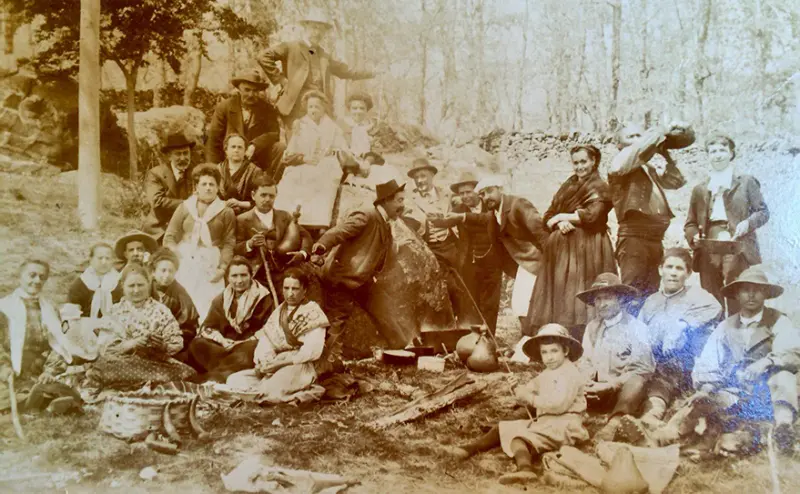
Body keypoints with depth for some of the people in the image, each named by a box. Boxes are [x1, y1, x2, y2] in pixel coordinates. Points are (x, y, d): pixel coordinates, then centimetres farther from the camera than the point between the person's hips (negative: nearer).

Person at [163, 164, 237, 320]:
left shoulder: (226, 212, 6)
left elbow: (229, 243, 1)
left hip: (211, 267, -1)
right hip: (185, 265, 1)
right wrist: (176, 261, -7)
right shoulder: (184, 208, 10)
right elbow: (169, 238, 8)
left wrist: (222, 268, -11)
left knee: (208, 310, -12)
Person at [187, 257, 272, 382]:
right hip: (223, 347, 4)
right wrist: (222, 341, -11)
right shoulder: (220, 300, 15)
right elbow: (207, 328, 10)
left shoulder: (263, 299, 3)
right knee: (196, 345, -25)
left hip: (249, 347, -4)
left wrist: (241, 344, -15)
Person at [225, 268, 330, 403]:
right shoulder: (278, 313, 17)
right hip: (274, 369, 7)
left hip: (300, 368, -7)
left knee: (272, 391, -35)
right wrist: (263, 363, -14)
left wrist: (277, 363, -17)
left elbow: (312, 351, -14)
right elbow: (264, 343, 9)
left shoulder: (313, 314, -2)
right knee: (233, 380, -11)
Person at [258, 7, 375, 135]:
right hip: (296, 108, -5)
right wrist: (280, 79, -6)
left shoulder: (324, 55, 23)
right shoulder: (291, 48, 3)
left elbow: (340, 69, 39)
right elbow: (264, 57, -4)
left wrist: (363, 74, 42)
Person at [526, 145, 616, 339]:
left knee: (581, 300, -12)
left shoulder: (599, 188, 4)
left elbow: (591, 215, -13)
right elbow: (547, 218, 13)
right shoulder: (566, 187, 20)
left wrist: (562, 216, -2)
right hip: (562, 250, 5)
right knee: (559, 293, -3)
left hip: (587, 249, -5)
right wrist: (560, 223, -9)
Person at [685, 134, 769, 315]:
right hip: (708, 252, 3)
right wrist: (694, 237, -5)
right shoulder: (699, 189, 19)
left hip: (737, 249, -2)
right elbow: (690, 223, 17)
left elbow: (763, 211, 9)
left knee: (738, 303, -9)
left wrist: (748, 223, -12)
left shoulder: (746, 182, 13)